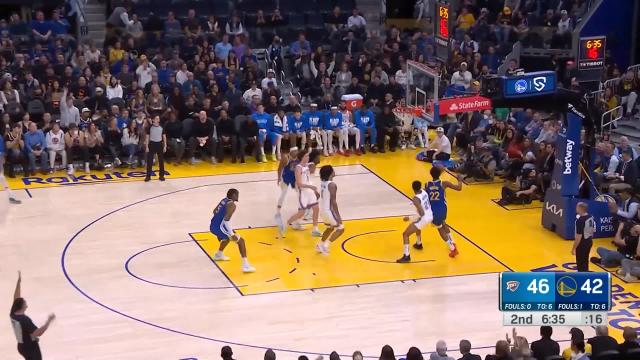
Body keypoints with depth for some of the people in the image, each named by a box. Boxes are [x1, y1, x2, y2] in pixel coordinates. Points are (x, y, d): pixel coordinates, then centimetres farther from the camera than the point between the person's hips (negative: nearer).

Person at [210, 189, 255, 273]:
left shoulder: (224, 200, 13)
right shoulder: (232, 204, -14)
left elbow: (215, 211, 26)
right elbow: (226, 220, -24)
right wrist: (232, 234, -22)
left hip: (213, 226, 9)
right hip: (219, 227, -9)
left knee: (227, 237, 38)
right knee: (240, 241, -5)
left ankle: (218, 255, 54)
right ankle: (246, 265, -15)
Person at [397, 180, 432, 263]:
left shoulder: (416, 199, -26)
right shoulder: (424, 191, -2)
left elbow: (421, 214, -30)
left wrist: (410, 219, -24)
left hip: (424, 218, -9)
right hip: (430, 216, 9)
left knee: (405, 234, -2)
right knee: (417, 226, 41)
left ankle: (406, 256, -7)